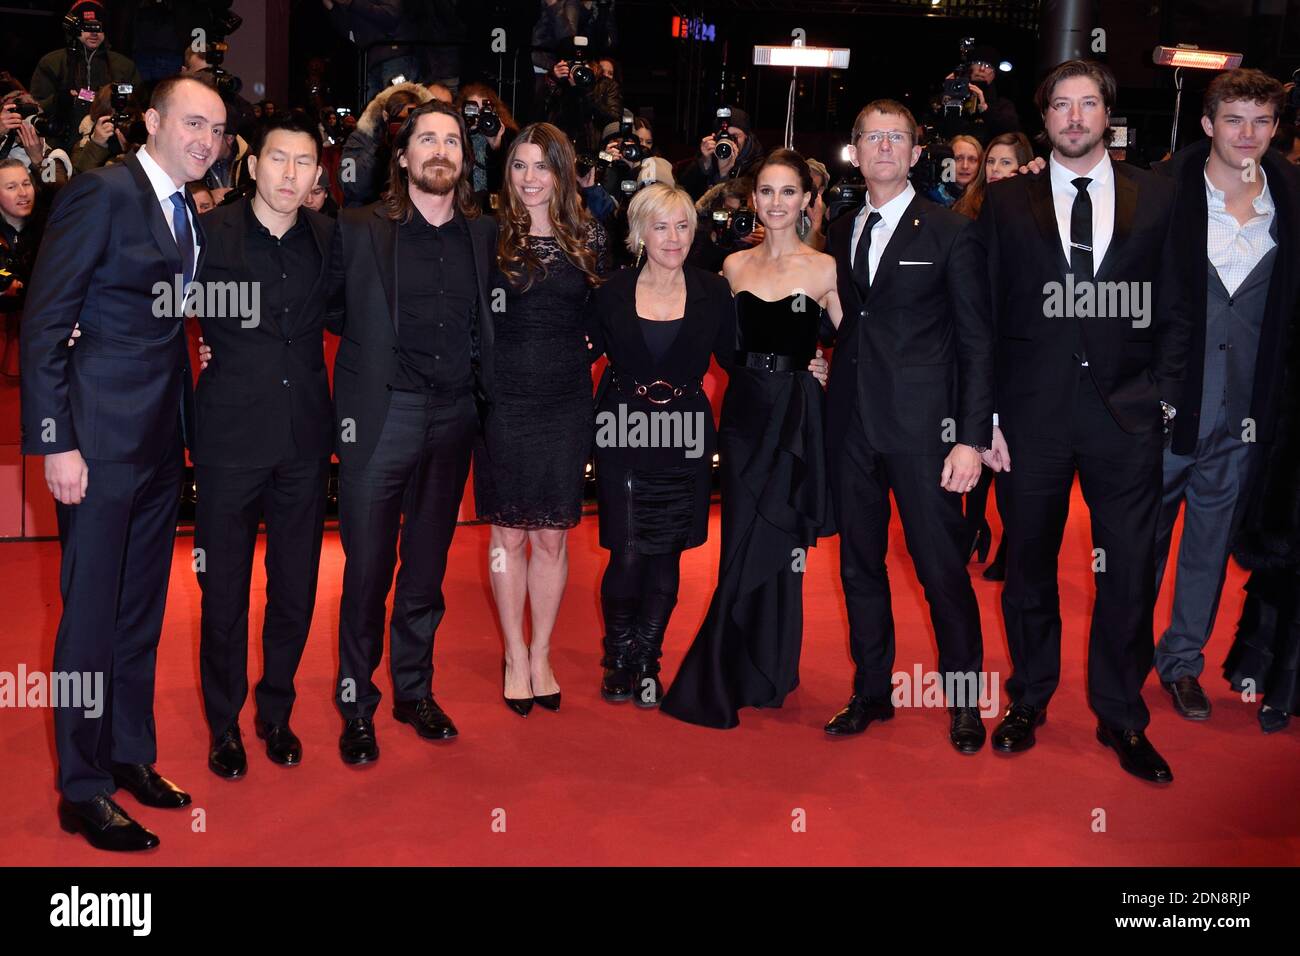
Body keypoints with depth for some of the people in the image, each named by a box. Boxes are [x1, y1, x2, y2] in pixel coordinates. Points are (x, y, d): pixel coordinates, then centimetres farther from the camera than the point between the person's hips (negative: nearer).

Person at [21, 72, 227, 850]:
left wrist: (189, 420, 5)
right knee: (92, 612, 2)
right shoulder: (102, 194, -10)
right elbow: (44, 321, -13)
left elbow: (173, 321, 12)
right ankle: (84, 791, 13)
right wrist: (55, 441, -17)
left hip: (164, 436, 7)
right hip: (105, 435, -7)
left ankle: (132, 755, 29)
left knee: (143, 608, 16)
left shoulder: (190, 215, 12)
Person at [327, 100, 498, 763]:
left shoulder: (483, 235, 8)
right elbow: (330, 308, 4)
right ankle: (357, 707, 15)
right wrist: (371, 353, -3)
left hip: (454, 416, 3)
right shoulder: (360, 229, -1)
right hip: (379, 415, -3)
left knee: (427, 566, 13)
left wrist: (480, 389, 6)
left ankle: (414, 691, 28)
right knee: (367, 569, 1)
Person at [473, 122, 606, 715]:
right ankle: (516, 658, 21)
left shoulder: (590, 237, 5)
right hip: (504, 403, -1)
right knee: (508, 534, 6)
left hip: (566, 405, 2)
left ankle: (541, 656, 23)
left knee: (552, 537, 8)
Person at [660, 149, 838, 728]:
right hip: (744, 409, 4)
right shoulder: (735, 265, 9)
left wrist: (824, 368, -13)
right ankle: (756, 674, 21)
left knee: (773, 545, 0)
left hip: (796, 415, -3)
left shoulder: (823, 268, -2)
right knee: (743, 544, 5)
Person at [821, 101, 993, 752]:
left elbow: (977, 342, -5)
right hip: (850, 423, 5)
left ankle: (964, 698, 17)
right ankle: (872, 691, 26)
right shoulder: (840, 233, 12)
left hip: (922, 427, -5)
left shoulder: (949, 232, -2)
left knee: (942, 567, 0)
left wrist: (971, 438, -11)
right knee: (860, 564, 12)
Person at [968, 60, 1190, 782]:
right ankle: (1029, 702, 30)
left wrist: (1165, 396, -1)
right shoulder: (1007, 202, 5)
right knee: (1029, 567, 11)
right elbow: (984, 314, 3)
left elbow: (1175, 308, 8)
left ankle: (1122, 718, 21)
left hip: (1127, 413, 0)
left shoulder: (1155, 196, 7)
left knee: (1131, 574, 4)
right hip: (1032, 415, 0)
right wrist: (985, 414, -2)